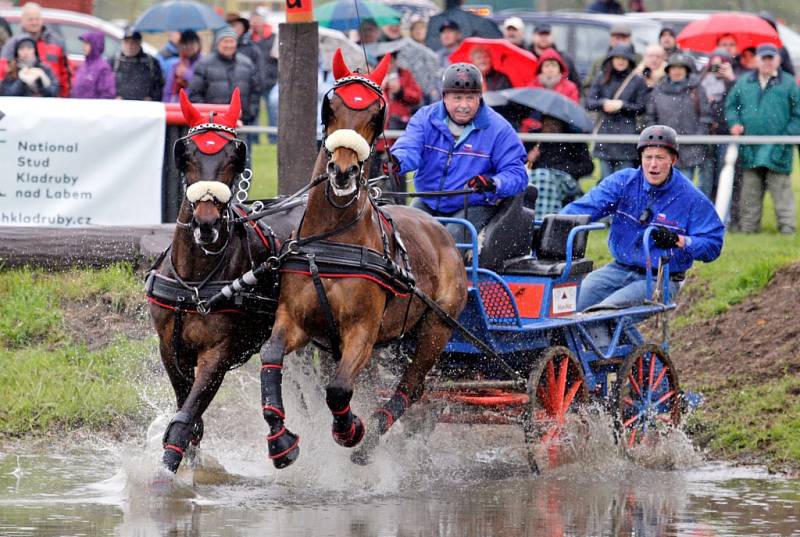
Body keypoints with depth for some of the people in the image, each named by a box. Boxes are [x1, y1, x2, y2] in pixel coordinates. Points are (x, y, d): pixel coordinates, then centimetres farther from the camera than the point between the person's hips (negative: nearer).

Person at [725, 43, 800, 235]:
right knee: (750, 191, 8)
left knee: (781, 190, -4)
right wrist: (734, 123, 1)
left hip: (777, 152, -3)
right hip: (750, 150, 3)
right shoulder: (744, 83, 12)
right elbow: (731, 106, 19)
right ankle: (748, 226, 14)